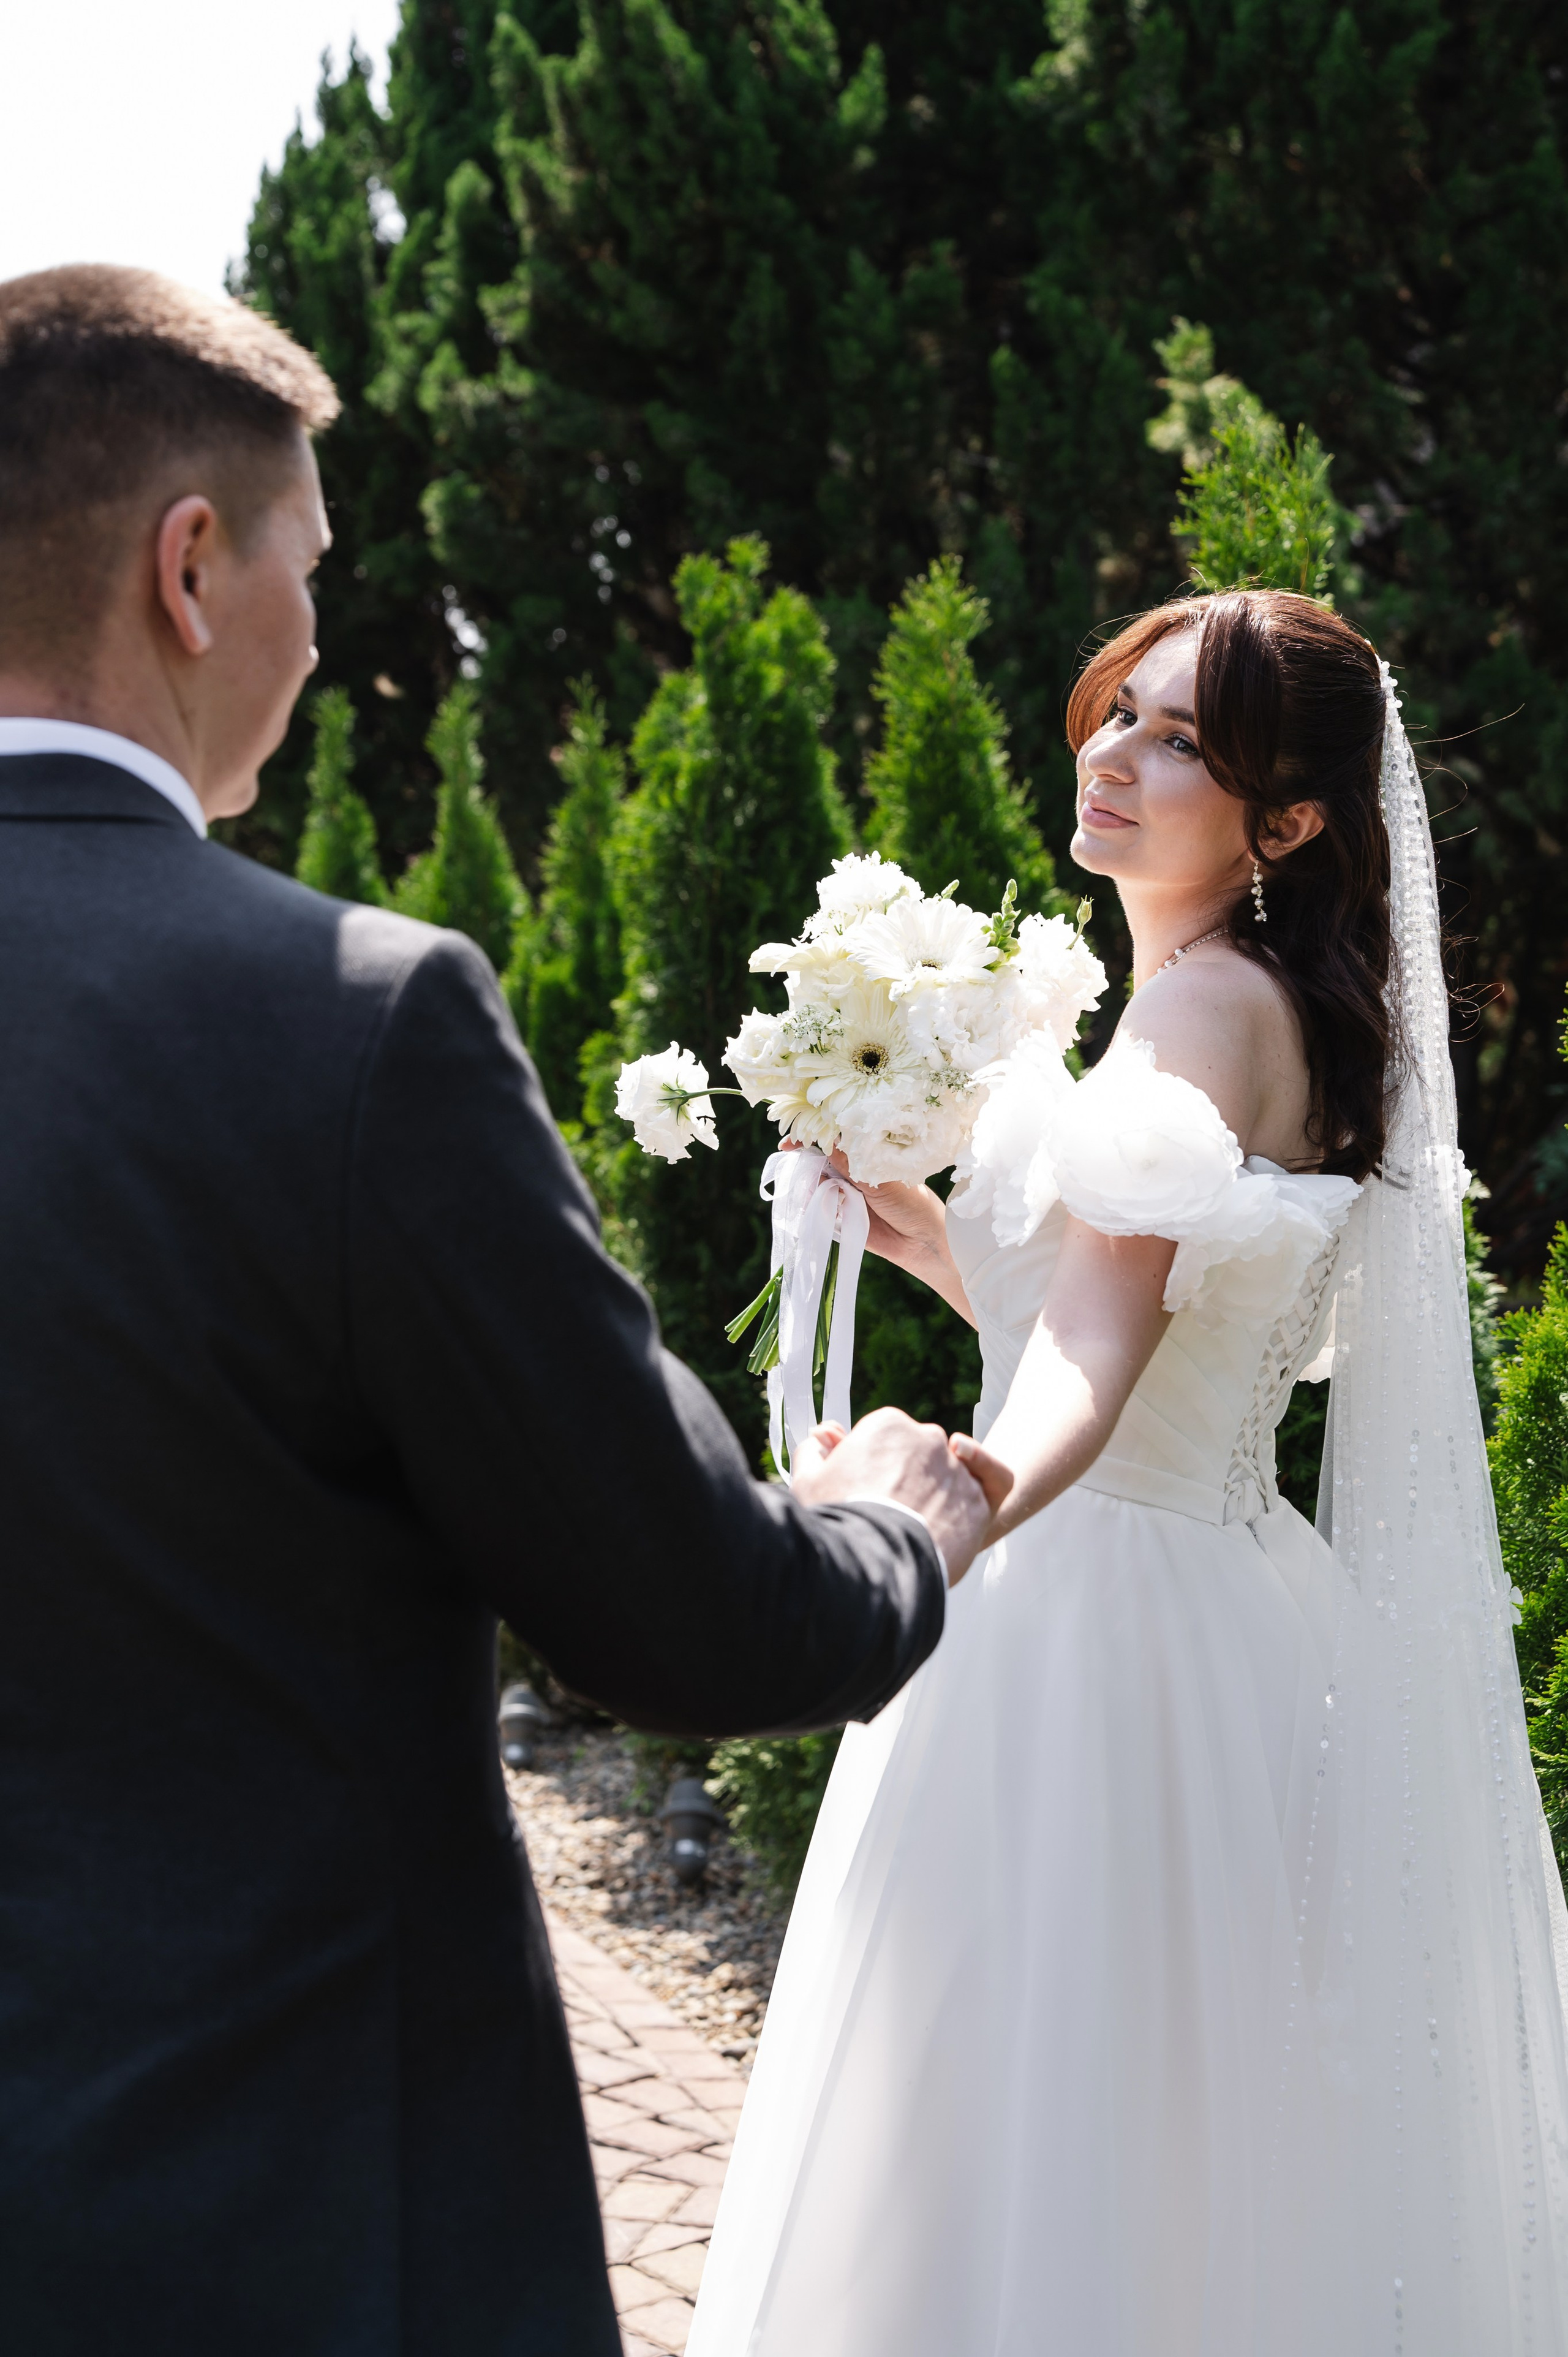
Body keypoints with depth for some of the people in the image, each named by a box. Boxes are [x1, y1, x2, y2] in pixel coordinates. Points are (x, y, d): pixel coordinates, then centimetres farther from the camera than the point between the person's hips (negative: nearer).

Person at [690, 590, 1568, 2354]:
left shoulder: (1212, 1005, -15)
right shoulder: (1231, 1010, 16)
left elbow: (1102, 1349, -30)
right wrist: (929, 1236, 17)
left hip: (1114, 1627, -10)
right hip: (1186, 1599, 10)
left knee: (1049, 2155, -2)